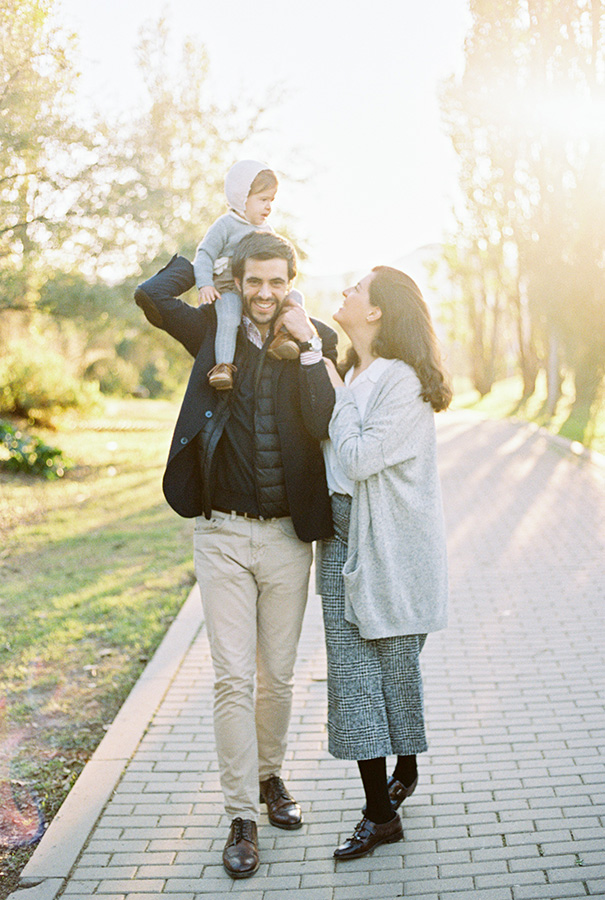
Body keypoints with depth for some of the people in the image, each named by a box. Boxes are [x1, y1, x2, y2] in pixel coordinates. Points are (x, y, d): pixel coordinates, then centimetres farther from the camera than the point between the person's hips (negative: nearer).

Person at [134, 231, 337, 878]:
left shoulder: (317, 342, 2)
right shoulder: (214, 332, 4)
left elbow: (324, 424, -12)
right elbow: (151, 295, -11)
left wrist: (307, 347, -15)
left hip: (287, 535, 1)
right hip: (222, 533, 0)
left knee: (277, 675, 12)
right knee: (232, 677, -2)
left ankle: (270, 775, 36)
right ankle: (242, 818, 8)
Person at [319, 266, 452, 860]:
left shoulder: (402, 380, -14)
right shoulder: (349, 374, 14)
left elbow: (358, 458, -20)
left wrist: (336, 394, -10)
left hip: (389, 544, -7)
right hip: (342, 536, 7)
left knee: (393, 662, 8)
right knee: (352, 672, 6)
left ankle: (405, 769, 30)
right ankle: (379, 812, 18)